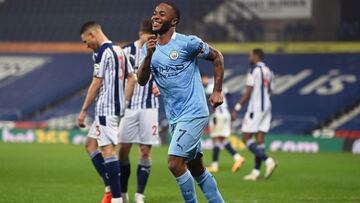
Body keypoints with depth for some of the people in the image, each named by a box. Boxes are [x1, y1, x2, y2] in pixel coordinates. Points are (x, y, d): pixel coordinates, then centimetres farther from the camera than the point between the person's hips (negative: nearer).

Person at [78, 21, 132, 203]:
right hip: (117, 107, 10)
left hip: (106, 108, -10)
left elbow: (96, 84, -13)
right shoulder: (119, 50, 16)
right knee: (90, 144, 16)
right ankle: (110, 188, 10)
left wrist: (84, 110, -8)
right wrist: (124, 103, 20)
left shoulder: (101, 52, -12)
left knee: (107, 149, -11)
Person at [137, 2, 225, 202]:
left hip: (193, 114, -7)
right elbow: (142, 81, -4)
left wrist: (217, 91, -2)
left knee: (175, 163, -17)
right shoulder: (149, 48, 7)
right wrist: (148, 56, -19)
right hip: (174, 118, 7)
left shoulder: (188, 43, -10)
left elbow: (217, 56, 2)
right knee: (196, 168, 13)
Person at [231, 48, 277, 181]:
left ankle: (268, 160, -20)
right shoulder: (268, 72, 14)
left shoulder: (254, 70, -11)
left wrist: (237, 109, -11)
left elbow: (248, 93, -15)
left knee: (246, 139, -5)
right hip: (267, 107, 8)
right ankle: (256, 171, 3)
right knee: (259, 139, 6)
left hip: (255, 108, -8)